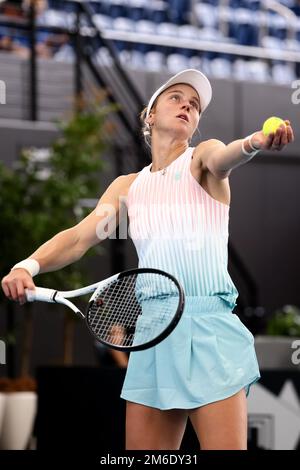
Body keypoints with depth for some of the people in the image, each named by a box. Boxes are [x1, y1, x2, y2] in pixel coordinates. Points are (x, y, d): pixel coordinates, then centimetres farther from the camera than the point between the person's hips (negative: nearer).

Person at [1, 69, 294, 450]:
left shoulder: (201, 160, 6)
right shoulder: (127, 187, 17)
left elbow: (224, 157, -17)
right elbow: (79, 237, 8)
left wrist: (254, 143, -42)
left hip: (209, 328, -4)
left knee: (225, 445, -14)